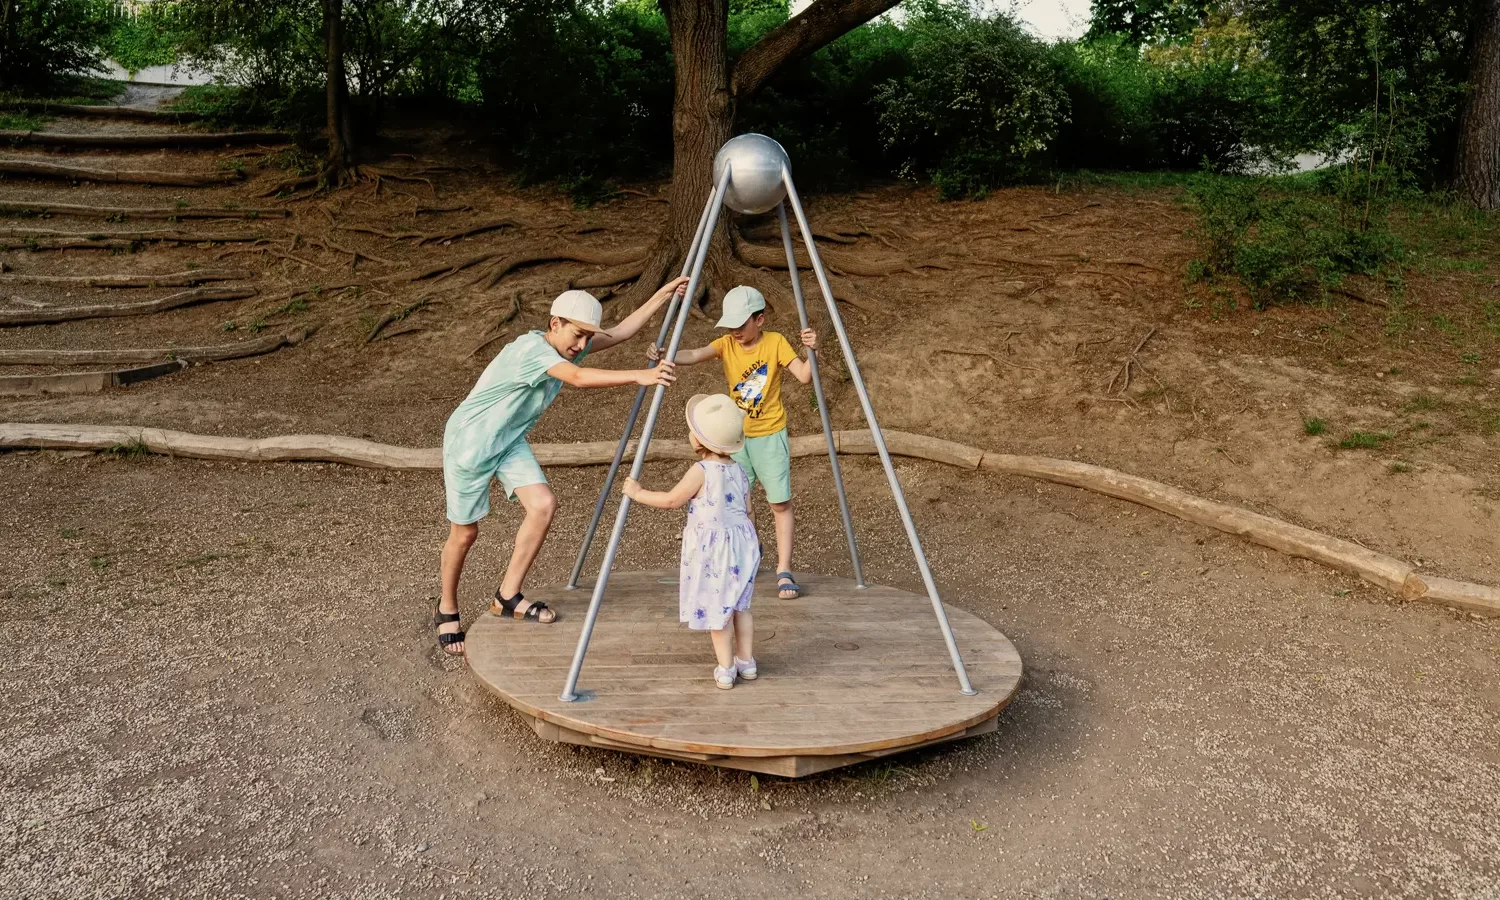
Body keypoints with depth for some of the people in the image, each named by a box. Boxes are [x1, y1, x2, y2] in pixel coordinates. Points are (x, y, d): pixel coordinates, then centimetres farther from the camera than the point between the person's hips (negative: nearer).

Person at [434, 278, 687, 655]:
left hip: (509, 441, 7)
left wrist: (663, 295, -5)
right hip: (470, 441, -7)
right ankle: (447, 611, 28)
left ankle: (508, 597, 2)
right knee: (465, 533, 3)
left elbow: (621, 331, 1)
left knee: (543, 504, -13)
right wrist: (640, 376, -50)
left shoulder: (568, 346, -4)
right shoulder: (531, 348, -30)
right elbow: (579, 378, -44)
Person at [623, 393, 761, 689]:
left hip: (712, 548, -7)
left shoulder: (701, 471, -16)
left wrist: (638, 493, -1)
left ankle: (725, 669, 8)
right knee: (738, 605, 18)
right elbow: (747, 511, 12)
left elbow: (671, 500, -13)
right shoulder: (738, 470, 6)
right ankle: (746, 662, 25)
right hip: (741, 541, 7)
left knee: (717, 607, 3)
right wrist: (752, 539, 26)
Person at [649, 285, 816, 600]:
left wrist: (812, 351, -34)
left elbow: (804, 376, -15)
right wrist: (667, 356, -41)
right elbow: (694, 355, -22)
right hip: (735, 436, 3)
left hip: (770, 435, -3)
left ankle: (784, 572, 5)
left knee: (780, 503, -3)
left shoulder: (775, 342, -10)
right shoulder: (726, 345, -5)